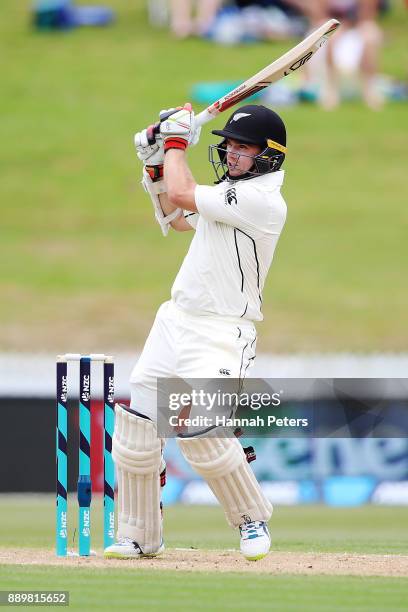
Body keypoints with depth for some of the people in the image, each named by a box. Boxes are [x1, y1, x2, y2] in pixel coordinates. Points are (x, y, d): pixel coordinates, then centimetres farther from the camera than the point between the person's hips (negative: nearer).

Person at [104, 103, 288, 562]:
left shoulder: (264, 201, -16)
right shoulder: (227, 191, 13)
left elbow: (182, 195, -20)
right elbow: (176, 219, 30)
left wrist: (177, 141, -5)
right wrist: (156, 164, 19)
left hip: (220, 334, -9)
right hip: (175, 320, 9)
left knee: (200, 431, -22)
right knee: (134, 425, 3)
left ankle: (253, 520, 2)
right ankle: (139, 537, 16)